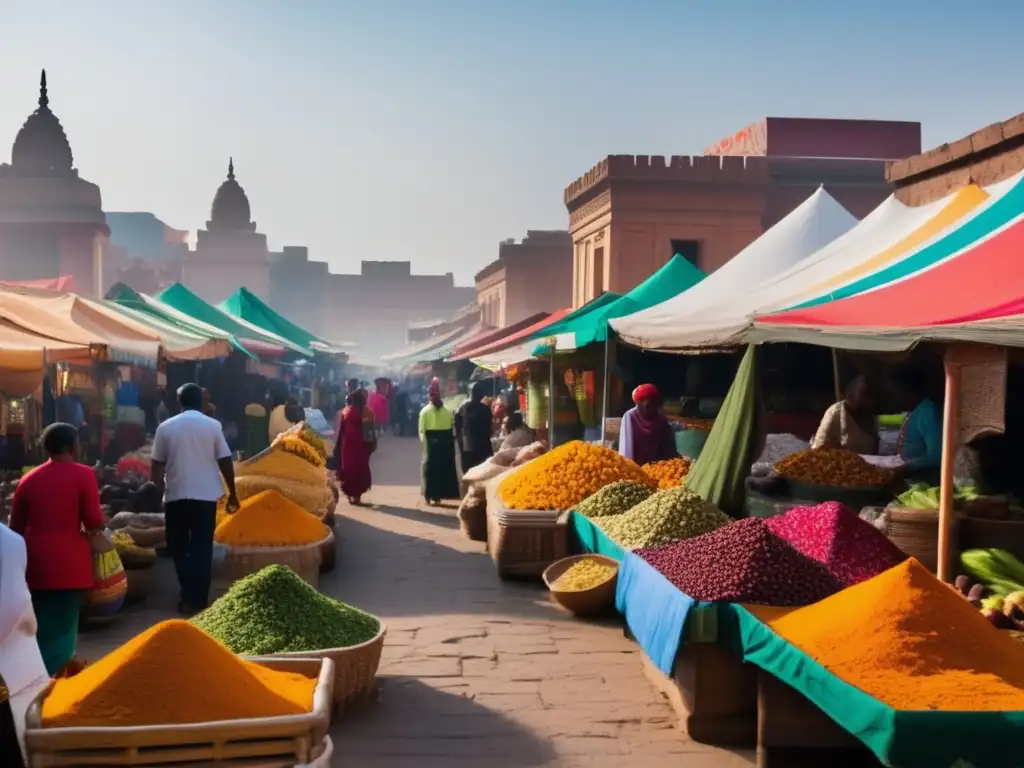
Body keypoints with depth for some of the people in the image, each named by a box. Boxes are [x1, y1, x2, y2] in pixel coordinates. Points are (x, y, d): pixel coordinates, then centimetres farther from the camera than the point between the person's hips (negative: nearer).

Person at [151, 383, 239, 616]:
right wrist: (232, 493, 9)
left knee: (178, 546, 14)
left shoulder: (166, 427, 0)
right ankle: (197, 599, 3)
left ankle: (188, 595, 9)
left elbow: (157, 466, 3)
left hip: (176, 495, 0)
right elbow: (225, 462, 0)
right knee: (201, 547, 5)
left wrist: (160, 490, 16)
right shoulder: (213, 425, -1)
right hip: (206, 494, 0)